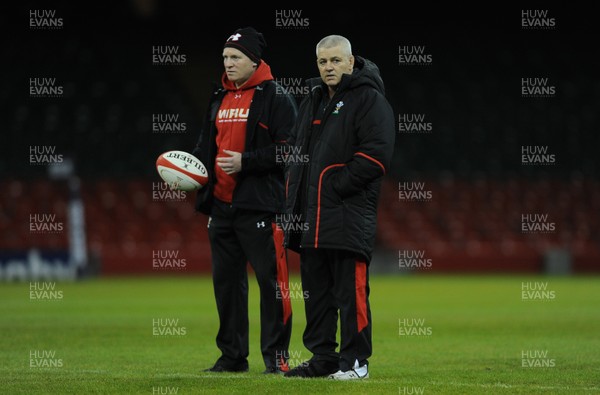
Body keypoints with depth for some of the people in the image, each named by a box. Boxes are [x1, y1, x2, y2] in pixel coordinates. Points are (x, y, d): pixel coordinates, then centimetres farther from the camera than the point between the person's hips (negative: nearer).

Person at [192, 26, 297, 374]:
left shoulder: (275, 97, -5)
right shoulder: (220, 99, 18)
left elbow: (290, 148, -13)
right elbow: (207, 146, 26)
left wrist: (246, 162, -19)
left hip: (259, 205, -8)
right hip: (221, 205, 8)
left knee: (271, 279, -8)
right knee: (226, 280, 10)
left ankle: (276, 355, -4)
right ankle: (232, 355, 17)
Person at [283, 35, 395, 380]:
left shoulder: (369, 99, -5)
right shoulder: (312, 102, 20)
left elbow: (376, 154, -15)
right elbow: (298, 153, 28)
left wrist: (336, 186, -16)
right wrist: (295, 195, 14)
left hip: (349, 216, -8)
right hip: (311, 215, 8)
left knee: (351, 290, -7)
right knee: (316, 291, 10)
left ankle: (355, 360, -3)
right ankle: (322, 358, 17)